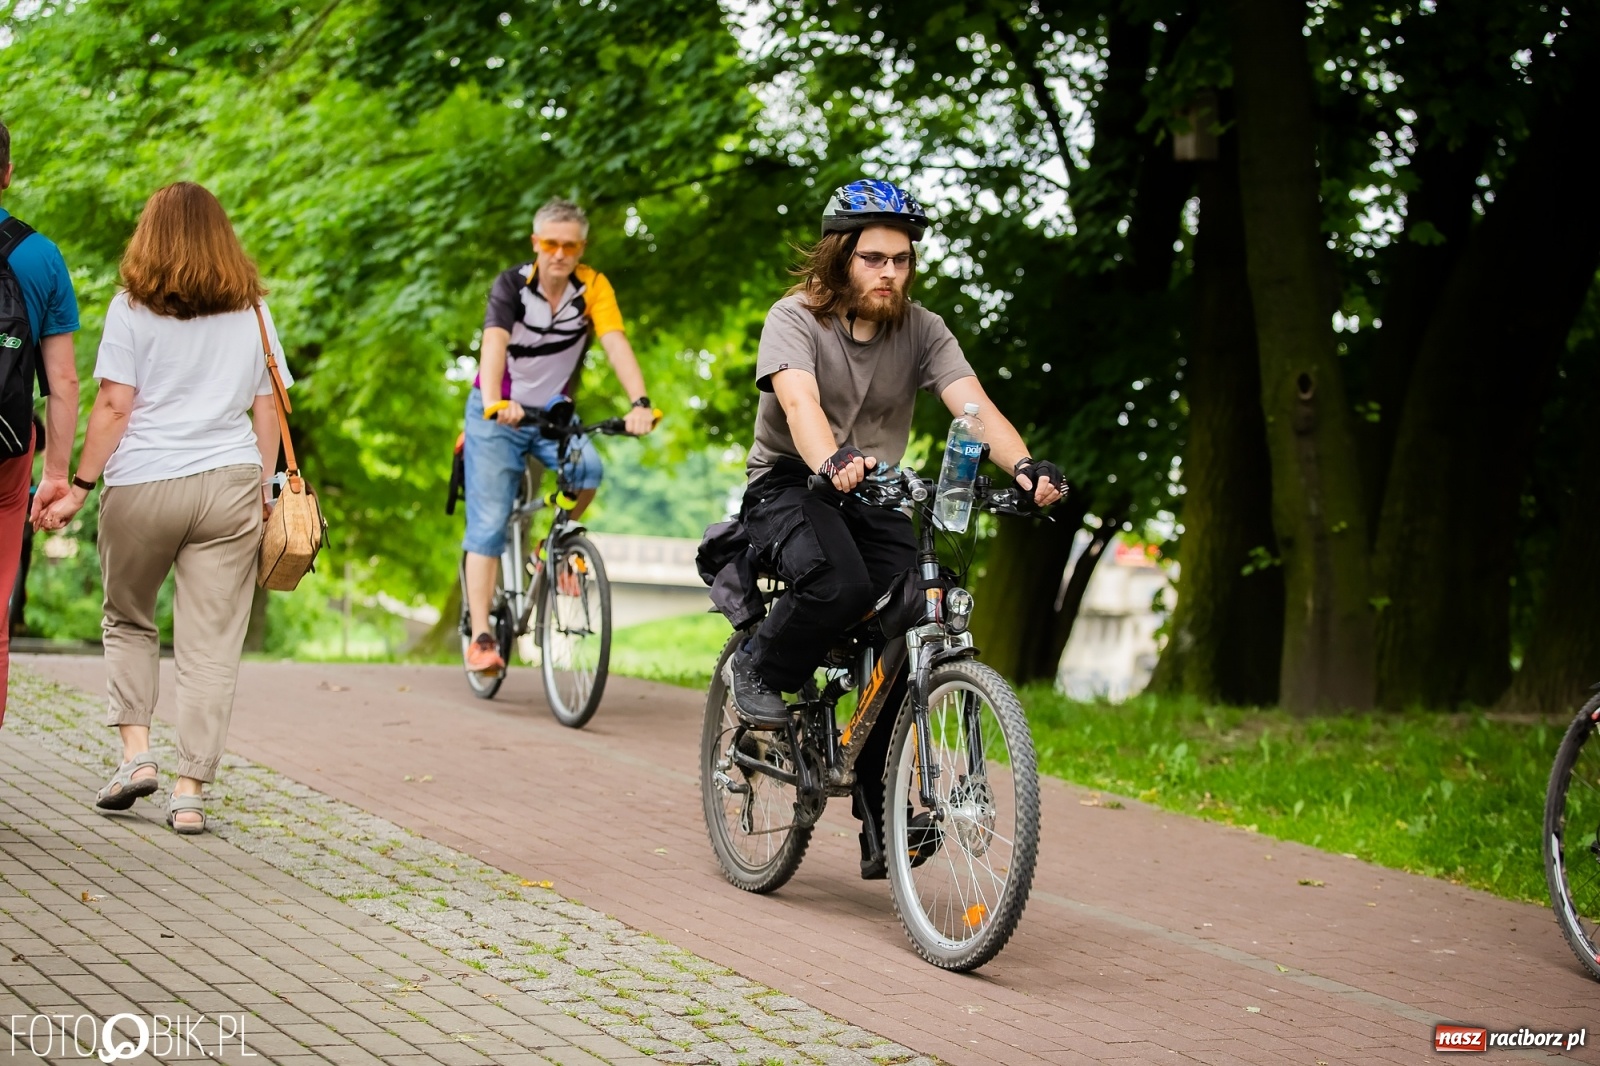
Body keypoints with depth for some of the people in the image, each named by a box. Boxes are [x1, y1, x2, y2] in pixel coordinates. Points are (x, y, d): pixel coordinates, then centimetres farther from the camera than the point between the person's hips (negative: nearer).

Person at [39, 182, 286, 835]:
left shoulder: (133, 308, -1)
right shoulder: (251, 310, 9)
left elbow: (114, 406, -6)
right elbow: (267, 406, 8)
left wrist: (80, 485, -1)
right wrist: (263, 489, 14)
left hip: (143, 485, -2)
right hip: (229, 486, 2)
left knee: (128, 620, 19)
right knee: (212, 641, 2)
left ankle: (136, 751, 7)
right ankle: (190, 790, 0)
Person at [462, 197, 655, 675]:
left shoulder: (593, 287, -13)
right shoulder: (512, 285, -18)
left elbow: (616, 343, -27)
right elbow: (494, 342, -34)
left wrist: (640, 402, -45)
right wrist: (496, 403, -53)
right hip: (498, 414, -2)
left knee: (588, 468, -28)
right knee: (488, 523, -9)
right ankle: (481, 638, -7)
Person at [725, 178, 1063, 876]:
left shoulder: (921, 330, -1)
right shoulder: (795, 319, -12)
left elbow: (972, 404, -16)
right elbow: (799, 400, -30)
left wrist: (1024, 466, -36)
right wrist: (833, 463, -52)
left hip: (872, 496, 4)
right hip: (790, 484, -4)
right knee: (840, 584, -36)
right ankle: (758, 671, -5)